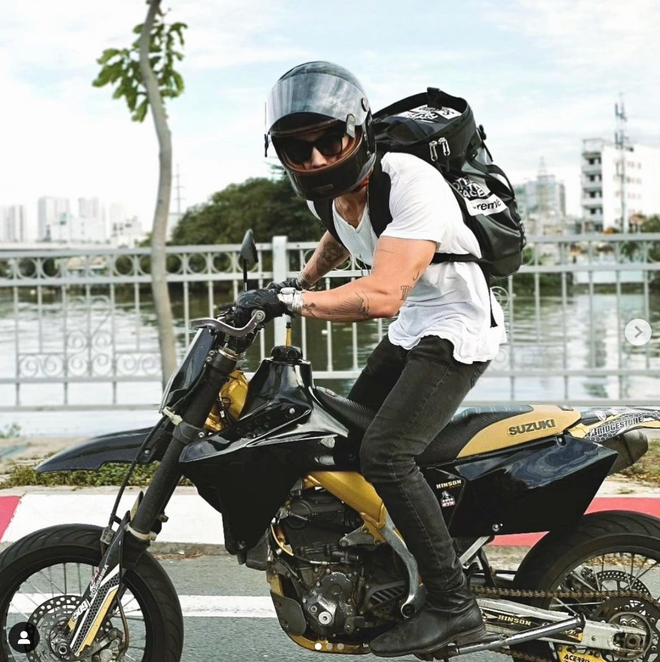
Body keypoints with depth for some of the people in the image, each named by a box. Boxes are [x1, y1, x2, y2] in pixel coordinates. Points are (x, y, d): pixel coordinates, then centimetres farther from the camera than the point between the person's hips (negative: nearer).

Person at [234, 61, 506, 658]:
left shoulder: (411, 183, -28)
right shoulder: (337, 187, -1)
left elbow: (383, 295, -39)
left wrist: (287, 302, -34)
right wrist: (301, 282, 19)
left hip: (458, 330, -10)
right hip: (410, 331, 10)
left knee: (385, 454, -22)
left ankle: (455, 606, -14)